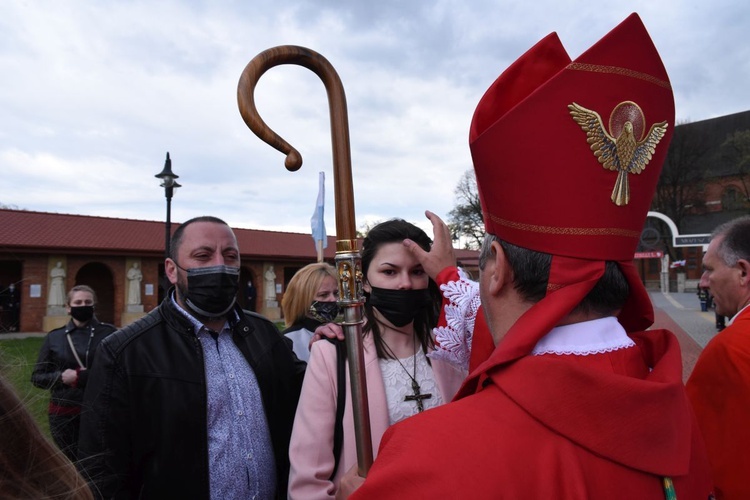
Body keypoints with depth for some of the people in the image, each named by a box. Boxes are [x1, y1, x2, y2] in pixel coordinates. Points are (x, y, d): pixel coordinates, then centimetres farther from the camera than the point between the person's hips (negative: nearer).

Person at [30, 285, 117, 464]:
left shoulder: (108, 333, -3)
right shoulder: (54, 337, 5)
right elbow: (37, 376, 7)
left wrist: (82, 377, -18)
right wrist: (61, 377, -12)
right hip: (64, 413, 2)